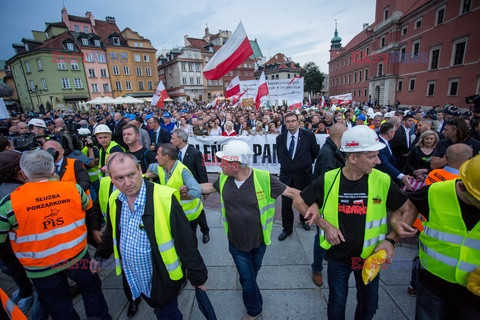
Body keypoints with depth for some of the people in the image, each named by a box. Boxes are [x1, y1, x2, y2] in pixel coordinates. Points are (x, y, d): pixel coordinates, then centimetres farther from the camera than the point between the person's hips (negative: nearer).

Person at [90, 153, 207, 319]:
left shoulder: (164, 197, -27)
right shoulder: (114, 200, -7)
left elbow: (185, 241, -21)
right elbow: (111, 233, 13)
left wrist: (197, 275, -14)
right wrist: (99, 256, 24)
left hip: (162, 279, -5)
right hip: (133, 278, 6)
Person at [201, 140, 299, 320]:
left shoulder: (263, 178, -29)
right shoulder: (224, 178, -15)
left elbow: (292, 192, -23)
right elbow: (210, 187, 7)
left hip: (259, 241, -1)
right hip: (236, 242, 1)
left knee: (253, 272, 27)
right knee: (247, 278, 13)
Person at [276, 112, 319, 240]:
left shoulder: (308, 136, -10)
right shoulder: (280, 138, -2)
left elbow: (315, 153, 4)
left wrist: (307, 164, 10)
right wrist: (285, 165, 10)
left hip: (303, 174, -1)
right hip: (286, 175, 1)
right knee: (286, 203, 4)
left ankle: (304, 220, 46)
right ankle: (287, 228, 22)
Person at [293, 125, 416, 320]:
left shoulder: (382, 181, -16)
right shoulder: (328, 180, -19)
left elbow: (408, 209, -2)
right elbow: (299, 202, -8)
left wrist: (391, 239, -13)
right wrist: (324, 224, -17)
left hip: (370, 256, 2)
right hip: (337, 256, -1)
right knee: (337, 304, 20)